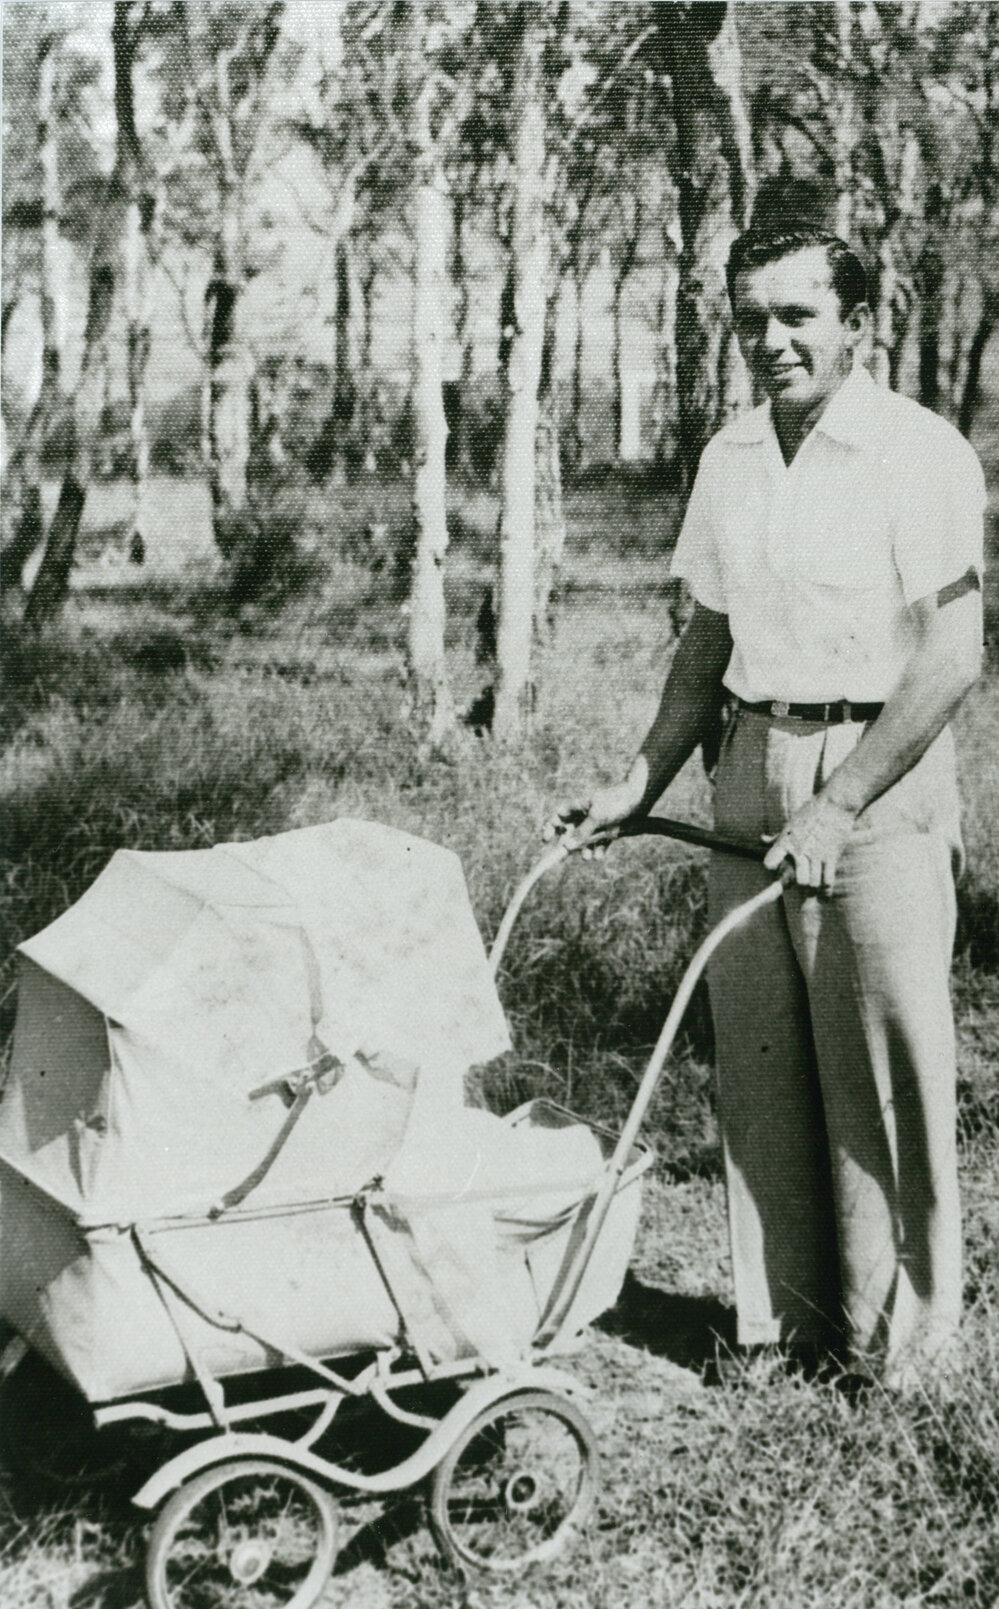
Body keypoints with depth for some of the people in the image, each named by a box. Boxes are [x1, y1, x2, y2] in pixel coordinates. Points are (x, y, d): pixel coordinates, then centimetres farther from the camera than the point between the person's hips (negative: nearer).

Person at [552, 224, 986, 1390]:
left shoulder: (920, 453, -9)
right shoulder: (729, 458, 11)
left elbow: (949, 658, -14)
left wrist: (839, 807, -19)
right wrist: (642, 783, 14)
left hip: (879, 777, -6)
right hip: (752, 769, 6)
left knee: (886, 1061, 0)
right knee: (758, 1054, 9)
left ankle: (907, 1320, 15)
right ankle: (784, 1306, 21)